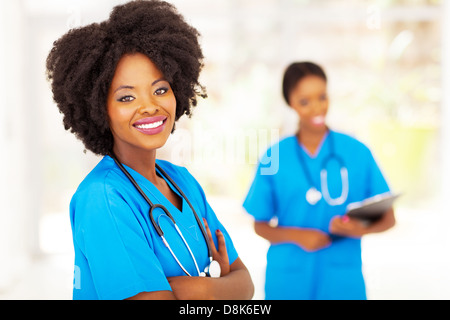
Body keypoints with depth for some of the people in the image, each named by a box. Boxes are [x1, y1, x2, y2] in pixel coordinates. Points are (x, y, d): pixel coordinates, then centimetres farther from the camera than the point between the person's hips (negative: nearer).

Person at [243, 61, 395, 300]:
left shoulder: (357, 153, 0)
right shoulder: (274, 157, 1)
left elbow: (387, 218, 3)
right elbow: (261, 225, 5)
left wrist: (362, 229, -18)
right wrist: (296, 236, -14)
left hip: (343, 282, 0)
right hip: (288, 282, 0)